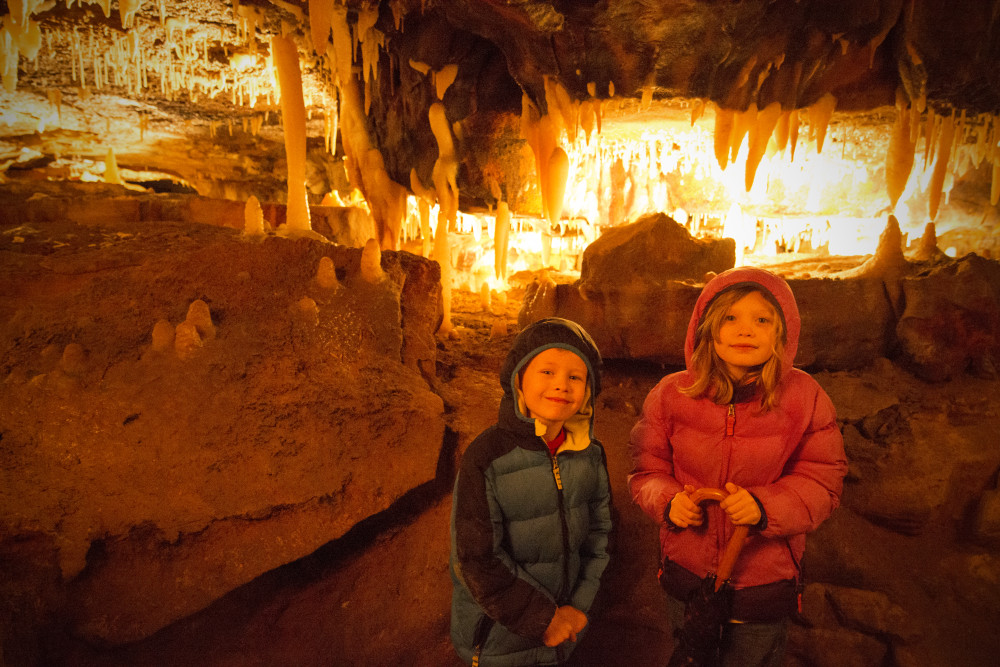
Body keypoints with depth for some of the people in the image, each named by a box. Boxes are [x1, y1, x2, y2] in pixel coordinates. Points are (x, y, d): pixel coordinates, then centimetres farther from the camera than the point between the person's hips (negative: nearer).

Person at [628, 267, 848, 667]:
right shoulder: (671, 394, -10)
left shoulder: (804, 397, -12)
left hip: (765, 584, -1)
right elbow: (647, 470, -2)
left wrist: (765, 506, -28)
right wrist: (668, 501, -23)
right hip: (687, 574, 1)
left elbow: (822, 481, -10)